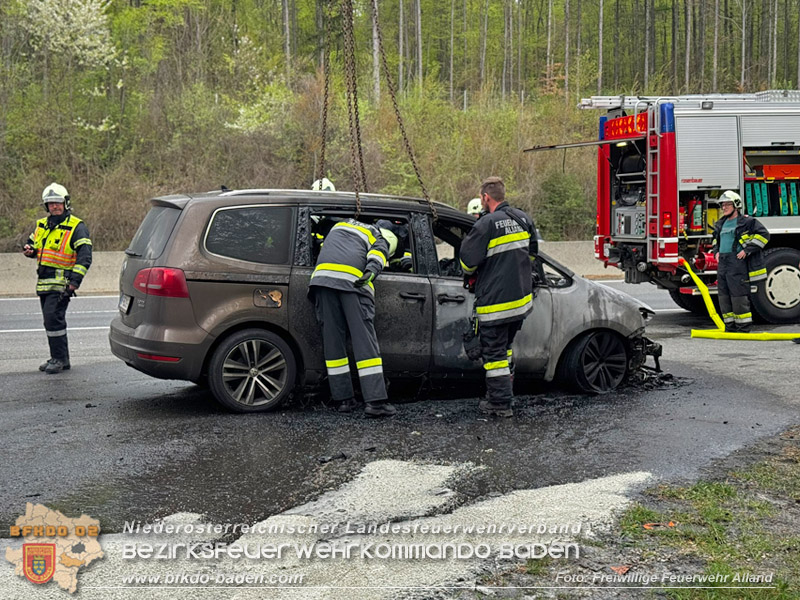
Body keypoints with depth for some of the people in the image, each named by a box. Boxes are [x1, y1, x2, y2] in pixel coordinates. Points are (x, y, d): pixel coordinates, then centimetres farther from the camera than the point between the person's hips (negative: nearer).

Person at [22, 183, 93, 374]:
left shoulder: (76, 227, -7)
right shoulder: (42, 225, 15)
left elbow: (85, 256, -12)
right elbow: (32, 244, 29)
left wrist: (75, 279, -21)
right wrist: (29, 250, 3)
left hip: (62, 283, -8)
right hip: (44, 283, 8)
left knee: (53, 318, -15)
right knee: (51, 320, 13)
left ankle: (60, 359, -7)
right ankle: (59, 358, 22)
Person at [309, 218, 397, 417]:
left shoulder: (340, 225, 39)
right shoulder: (381, 239, 23)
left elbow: (321, 245, 50)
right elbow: (378, 253, 1)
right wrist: (371, 272, -15)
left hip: (322, 276, 4)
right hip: (353, 281, -4)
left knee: (333, 340, 8)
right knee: (365, 341, -4)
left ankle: (343, 399, 10)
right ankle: (375, 401, -10)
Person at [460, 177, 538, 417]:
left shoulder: (486, 224, -17)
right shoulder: (524, 219, 6)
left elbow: (468, 262, -13)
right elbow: (532, 251, 19)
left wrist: (472, 274, 8)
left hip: (495, 301, -7)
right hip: (522, 297, 7)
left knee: (494, 350, 1)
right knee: (505, 346, 23)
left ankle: (500, 403, 4)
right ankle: (502, 390, 32)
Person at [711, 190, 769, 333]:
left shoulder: (746, 222, -4)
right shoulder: (721, 224, 18)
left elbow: (763, 234, -9)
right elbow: (716, 238, 37)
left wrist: (747, 250, -14)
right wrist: (716, 250, 18)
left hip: (738, 263, -8)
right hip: (723, 264, 8)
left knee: (739, 296, -9)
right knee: (724, 296, 7)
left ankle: (744, 328, -3)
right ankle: (730, 327, 14)